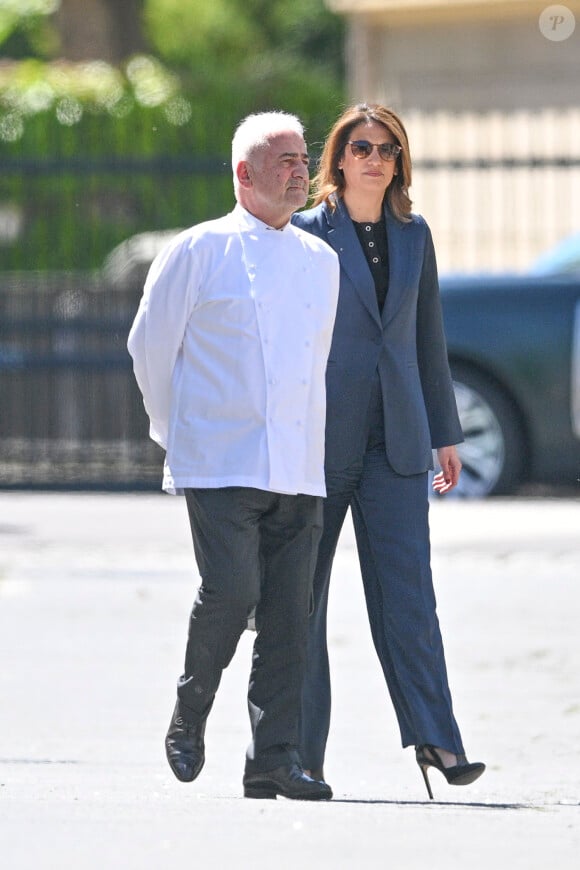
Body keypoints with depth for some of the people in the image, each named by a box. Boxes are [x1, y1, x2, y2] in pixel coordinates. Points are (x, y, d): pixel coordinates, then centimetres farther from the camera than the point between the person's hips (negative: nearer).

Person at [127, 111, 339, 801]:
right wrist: (175, 432, 11)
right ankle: (189, 714, 7)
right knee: (231, 590, -17)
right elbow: (150, 346, 6)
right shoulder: (198, 252, 0)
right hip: (220, 465, -5)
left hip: (299, 471, 5)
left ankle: (274, 761, 2)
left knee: (288, 613, -1)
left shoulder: (321, 261, 15)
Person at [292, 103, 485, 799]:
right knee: (301, 594, 1)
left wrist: (444, 434, 15)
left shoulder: (413, 236, 12)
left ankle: (435, 740, -11)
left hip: (395, 440, 3)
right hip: (319, 439, -3)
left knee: (406, 587, -5)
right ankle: (299, 752, 6)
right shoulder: (306, 233, -1)